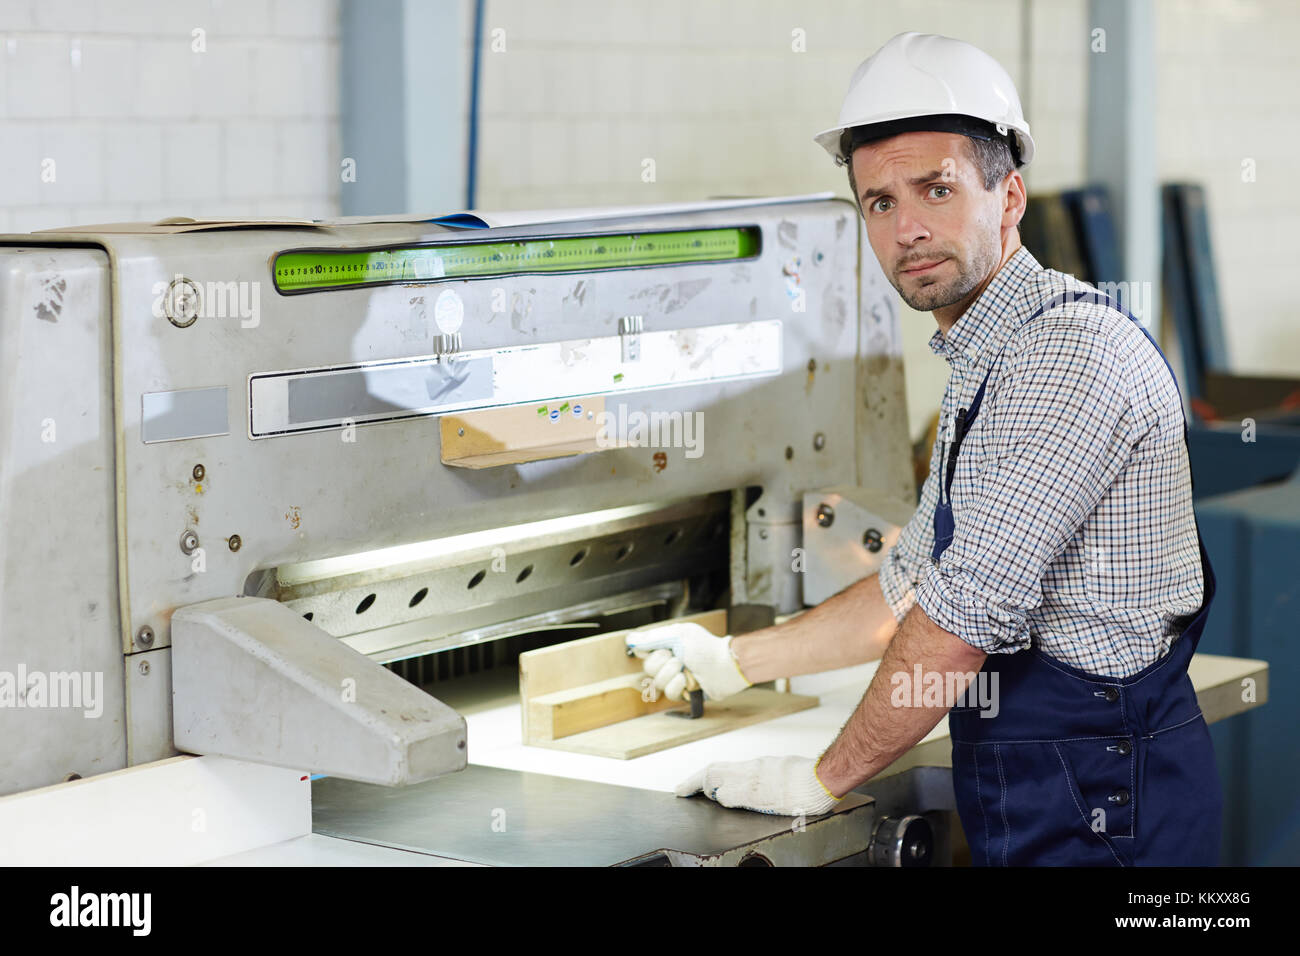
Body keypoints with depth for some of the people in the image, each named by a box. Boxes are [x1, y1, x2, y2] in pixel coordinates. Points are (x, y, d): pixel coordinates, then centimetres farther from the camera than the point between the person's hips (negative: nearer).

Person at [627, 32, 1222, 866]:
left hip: (1098, 807, -9)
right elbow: (915, 582, 22)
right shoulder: (989, 360, 15)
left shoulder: (1071, 349, -19)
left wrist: (825, 780, -12)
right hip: (1028, 796, 9)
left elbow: (970, 611, -21)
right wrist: (734, 662, 23)